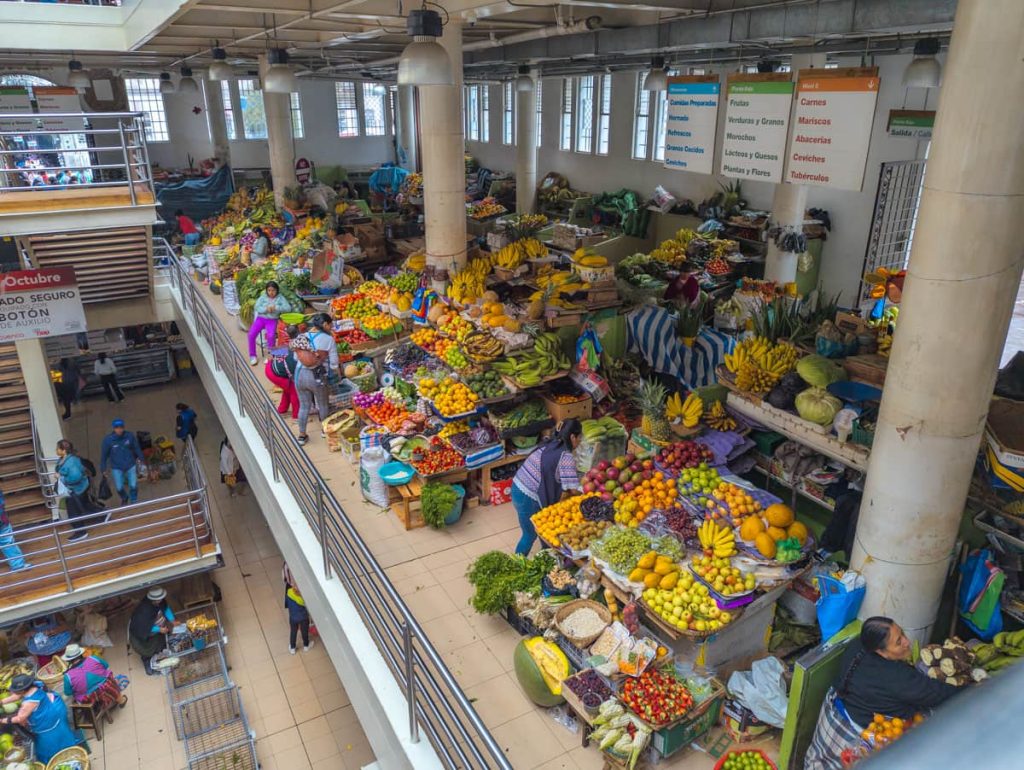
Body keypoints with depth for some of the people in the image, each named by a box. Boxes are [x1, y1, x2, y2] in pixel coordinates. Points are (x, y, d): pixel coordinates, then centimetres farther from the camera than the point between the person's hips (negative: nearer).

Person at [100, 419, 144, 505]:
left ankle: (134, 502, 29)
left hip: (131, 465, 0)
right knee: (119, 487, 7)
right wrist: (103, 468, -1)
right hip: (116, 468, 0)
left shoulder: (130, 435, -14)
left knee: (133, 485, 1)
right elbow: (104, 454, -6)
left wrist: (141, 459, 9)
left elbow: (137, 448, 0)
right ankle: (124, 498, 41)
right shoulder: (108, 439, -16)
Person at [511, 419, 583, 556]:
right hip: (527, 498, -9)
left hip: (518, 488, 9)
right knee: (530, 535, 12)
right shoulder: (566, 457, -18)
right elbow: (572, 489, -20)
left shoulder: (550, 443, 7)